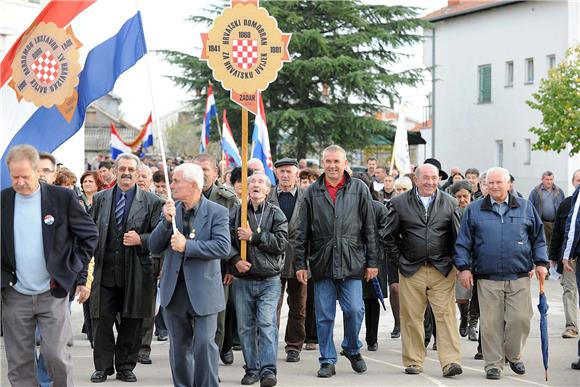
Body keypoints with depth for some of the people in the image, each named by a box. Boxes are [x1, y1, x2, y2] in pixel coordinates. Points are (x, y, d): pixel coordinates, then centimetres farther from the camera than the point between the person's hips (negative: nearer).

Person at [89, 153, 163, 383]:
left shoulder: (151, 202, 2)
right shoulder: (100, 199, 10)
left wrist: (140, 240, -16)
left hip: (135, 274, -1)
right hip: (104, 271, 2)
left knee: (131, 323, 6)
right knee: (102, 320, 3)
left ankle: (126, 366, 18)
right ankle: (102, 366, 13)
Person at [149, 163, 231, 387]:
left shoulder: (216, 212, -6)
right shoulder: (171, 210, 6)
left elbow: (223, 247, -18)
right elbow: (154, 248, 3)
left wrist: (187, 246, -21)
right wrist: (166, 222, -12)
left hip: (203, 290, -5)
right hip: (175, 290, 5)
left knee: (204, 344, -9)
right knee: (179, 347, 12)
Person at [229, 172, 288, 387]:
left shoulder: (276, 214, 3)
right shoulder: (235, 212, 7)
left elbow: (281, 242, -9)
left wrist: (253, 236, -12)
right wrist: (235, 260, -15)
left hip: (268, 280, -2)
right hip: (242, 279, 2)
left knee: (267, 325, -11)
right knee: (245, 327, 6)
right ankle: (251, 369, 17)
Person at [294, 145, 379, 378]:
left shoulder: (359, 189, 5)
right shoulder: (312, 193, 7)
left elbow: (370, 228, 5)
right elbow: (302, 232, 8)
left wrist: (372, 262, 2)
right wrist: (300, 263, 3)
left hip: (351, 262, -1)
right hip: (322, 263, 1)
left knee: (354, 310, -6)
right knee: (324, 316, 4)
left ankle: (352, 350, 20)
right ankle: (327, 360, 15)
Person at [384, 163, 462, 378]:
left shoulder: (449, 203, 7)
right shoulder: (400, 203, 4)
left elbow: (458, 235, 11)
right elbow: (389, 236, 9)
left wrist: (454, 262, 5)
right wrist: (398, 260, 4)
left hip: (442, 271, 0)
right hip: (411, 271, 0)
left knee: (446, 315, -6)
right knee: (411, 318, 3)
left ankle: (450, 361, -7)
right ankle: (413, 361, 13)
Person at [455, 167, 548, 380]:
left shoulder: (525, 208, 10)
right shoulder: (474, 210, 7)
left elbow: (538, 238, 15)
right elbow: (463, 242, 7)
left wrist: (540, 262, 6)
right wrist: (464, 267, -1)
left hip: (519, 278, 1)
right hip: (487, 279, -1)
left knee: (520, 319, -5)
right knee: (491, 323, -1)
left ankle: (513, 355, 19)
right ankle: (493, 364, 11)